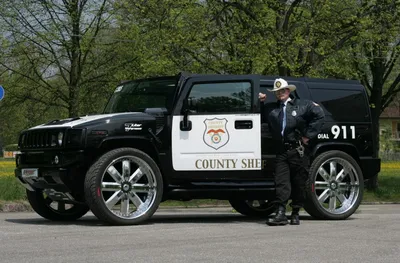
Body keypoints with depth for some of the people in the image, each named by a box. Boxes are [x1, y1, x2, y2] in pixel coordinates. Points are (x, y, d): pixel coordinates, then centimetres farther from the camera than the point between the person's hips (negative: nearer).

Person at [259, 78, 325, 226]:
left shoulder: (303, 105, 5)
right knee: (281, 182, -8)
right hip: (281, 152, 2)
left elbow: (319, 115, -3)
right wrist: (261, 103, 11)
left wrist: (308, 135, -8)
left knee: (299, 183, 4)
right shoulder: (272, 109, 17)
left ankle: (295, 214, 15)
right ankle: (280, 214, -12)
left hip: (298, 151, -2)